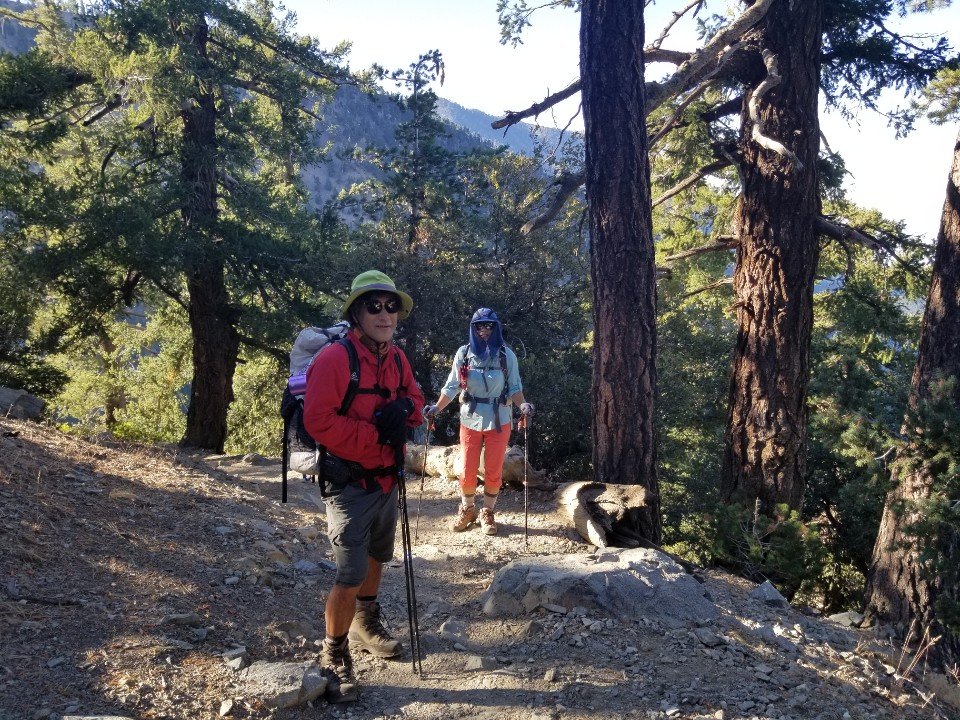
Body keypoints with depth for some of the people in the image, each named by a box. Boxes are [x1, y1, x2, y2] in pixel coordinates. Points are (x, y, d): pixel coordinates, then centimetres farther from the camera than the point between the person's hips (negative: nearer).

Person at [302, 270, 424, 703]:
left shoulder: (397, 358, 4)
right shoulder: (335, 359, -20)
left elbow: (415, 398, 14)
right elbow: (318, 420, -25)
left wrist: (405, 409, -10)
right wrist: (375, 435, -26)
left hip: (387, 480, 8)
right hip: (350, 484, -8)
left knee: (377, 557, 25)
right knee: (350, 577, -8)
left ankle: (366, 626, 47)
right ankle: (334, 657, 11)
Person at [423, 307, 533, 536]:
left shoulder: (506, 355, -2)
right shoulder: (464, 354, 0)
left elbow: (514, 387, 0)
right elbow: (451, 387, 3)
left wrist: (522, 405, -19)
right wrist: (437, 407, -10)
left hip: (499, 421, -1)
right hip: (470, 420, 1)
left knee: (493, 471, 5)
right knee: (467, 471, 5)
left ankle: (487, 513, 25)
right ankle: (467, 510, 28)